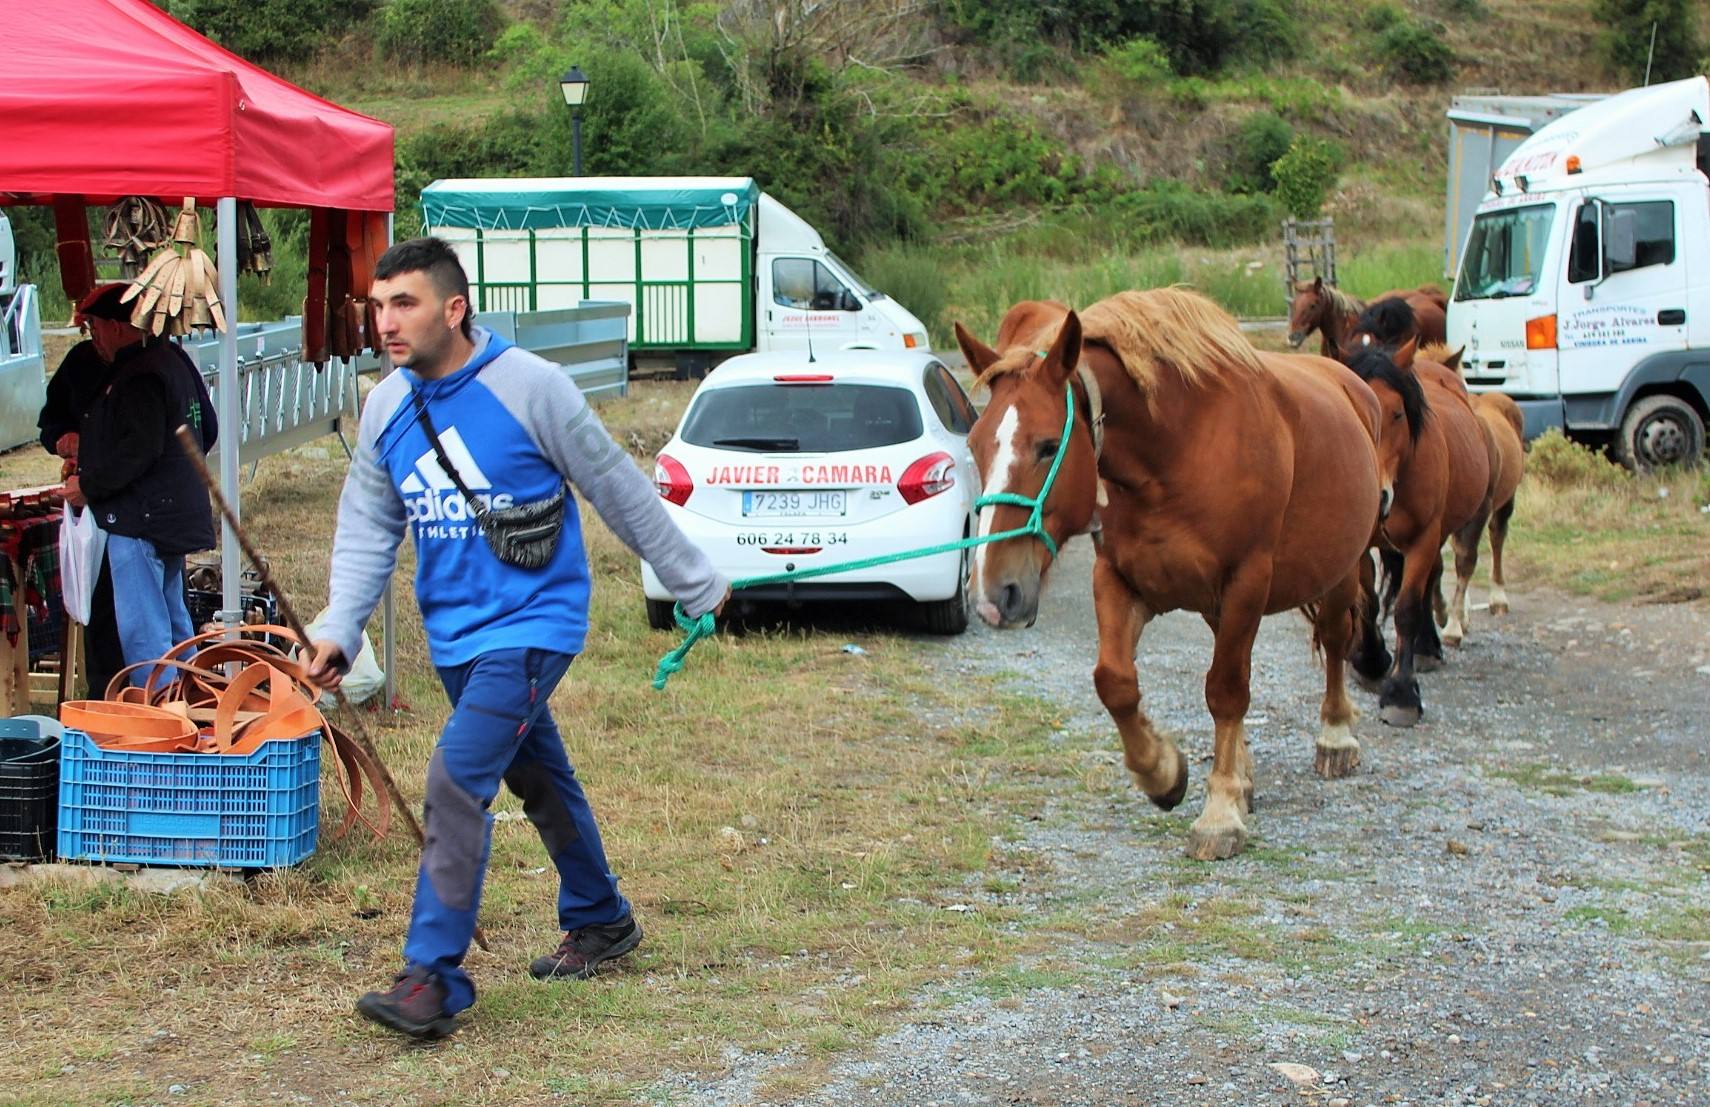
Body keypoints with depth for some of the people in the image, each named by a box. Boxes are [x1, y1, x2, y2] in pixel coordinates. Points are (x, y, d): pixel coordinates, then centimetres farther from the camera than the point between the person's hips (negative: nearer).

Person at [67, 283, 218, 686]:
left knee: (142, 633, -9)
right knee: (173, 624, 17)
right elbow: (207, 430, 24)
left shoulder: (140, 376, -18)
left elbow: (139, 452, -26)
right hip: (176, 514, 11)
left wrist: (89, 485, -14)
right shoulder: (173, 358, 15)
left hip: (140, 520, -11)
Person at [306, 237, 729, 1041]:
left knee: (457, 780, -19)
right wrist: (339, 631, -7)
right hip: (455, 635, 7)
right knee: (539, 781, 21)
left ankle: (433, 978, -16)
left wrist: (694, 582, 2)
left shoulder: (529, 387, -16)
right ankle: (599, 921, 41)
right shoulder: (386, 409, 1)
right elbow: (366, 530, 7)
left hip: (531, 622, -7)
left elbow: (617, 488, -6)